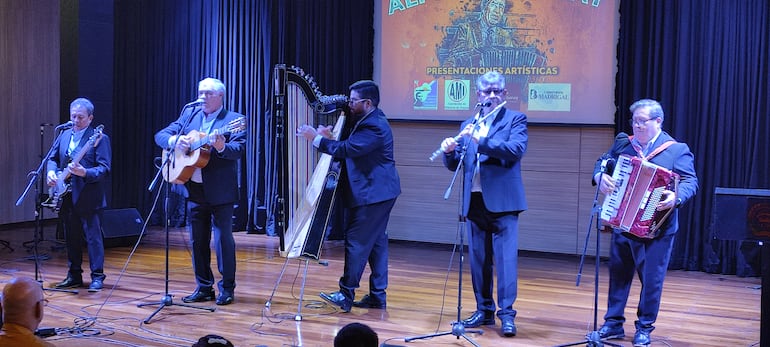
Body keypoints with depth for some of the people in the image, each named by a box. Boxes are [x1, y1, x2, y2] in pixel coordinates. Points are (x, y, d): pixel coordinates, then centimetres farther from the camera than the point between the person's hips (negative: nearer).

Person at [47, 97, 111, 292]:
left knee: (93, 237, -5)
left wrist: (85, 173, -28)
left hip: (88, 198, -7)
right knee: (71, 238, 13)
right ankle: (74, 275, 23)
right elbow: (53, 158, 20)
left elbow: (104, 169, -13)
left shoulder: (99, 138, -7)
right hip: (67, 197, 7)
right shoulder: (64, 135, 13)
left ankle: (97, 277, 2)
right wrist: (51, 171, -1)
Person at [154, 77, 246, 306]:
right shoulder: (189, 114, 12)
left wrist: (222, 147, -37)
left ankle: (227, 289, 7)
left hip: (220, 190, -6)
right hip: (195, 188, 6)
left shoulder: (233, 119, -4)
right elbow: (161, 135, 9)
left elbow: (238, 150, -17)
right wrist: (174, 141, -12)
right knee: (198, 240, 11)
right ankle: (204, 287, 21)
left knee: (223, 237, -2)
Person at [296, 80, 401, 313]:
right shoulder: (367, 121, 15)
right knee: (376, 242, 11)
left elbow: (348, 149, -24)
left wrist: (316, 138, -19)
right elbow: (349, 145, 16)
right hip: (376, 192, 11)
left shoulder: (375, 126, -18)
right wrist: (330, 136, 0)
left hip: (372, 194, -11)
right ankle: (377, 296, 17)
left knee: (356, 241, -7)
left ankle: (347, 295, -2)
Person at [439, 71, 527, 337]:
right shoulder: (468, 125, 16)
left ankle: (506, 313, -5)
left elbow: (517, 149, -16)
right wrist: (450, 150, -10)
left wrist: (482, 140, -26)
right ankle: (484, 309, 18)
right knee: (478, 258, 9)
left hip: (503, 200, -5)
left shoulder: (515, 119, 3)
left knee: (506, 257, -8)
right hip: (475, 201, 5)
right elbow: (454, 164, 13)